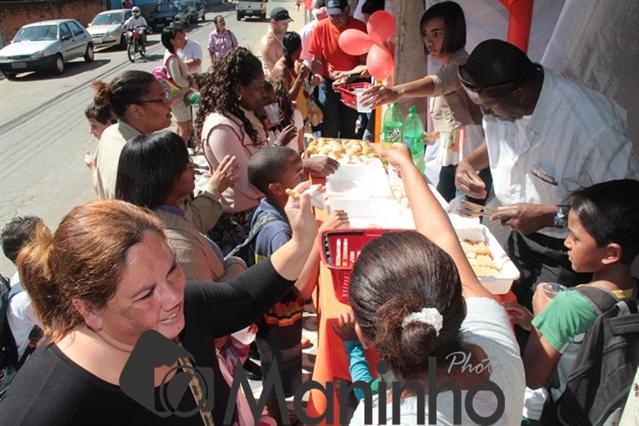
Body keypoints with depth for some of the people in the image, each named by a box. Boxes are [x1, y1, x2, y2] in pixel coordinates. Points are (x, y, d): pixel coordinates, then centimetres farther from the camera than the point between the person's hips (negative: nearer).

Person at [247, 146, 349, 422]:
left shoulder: (265, 209, -8)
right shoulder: (277, 231, -35)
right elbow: (302, 290, -42)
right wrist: (321, 233, -45)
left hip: (275, 315, 9)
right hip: (280, 322, -9)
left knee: (277, 379, 32)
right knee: (280, 383, 18)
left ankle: (276, 414, 56)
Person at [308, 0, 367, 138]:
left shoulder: (359, 27, -12)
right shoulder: (321, 27, -10)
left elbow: (364, 61, -9)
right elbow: (316, 59, -4)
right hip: (328, 83, 0)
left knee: (349, 126, 14)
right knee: (330, 126, 0)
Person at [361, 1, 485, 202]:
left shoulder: (462, 63, -15)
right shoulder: (447, 67, 17)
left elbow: (438, 83, -39)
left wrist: (399, 91, -55)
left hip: (470, 157, -10)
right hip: (451, 155, 10)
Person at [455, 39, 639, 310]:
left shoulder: (593, 127, -33)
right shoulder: (500, 99, -12)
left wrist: (551, 216, -30)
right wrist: (470, 162, -9)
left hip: (563, 251, -5)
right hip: (518, 236, 6)